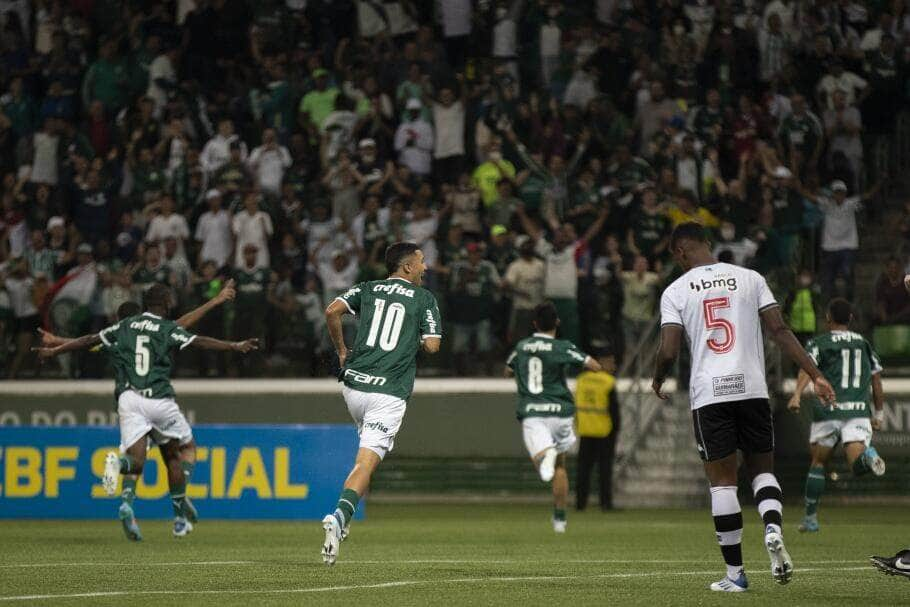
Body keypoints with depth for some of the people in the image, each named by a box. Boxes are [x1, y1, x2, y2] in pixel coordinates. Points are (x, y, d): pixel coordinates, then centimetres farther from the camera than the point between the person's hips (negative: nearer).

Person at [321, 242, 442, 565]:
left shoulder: (368, 289, 12)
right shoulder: (424, 298, 4)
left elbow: (332, 311, -4)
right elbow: (432, 345, -3)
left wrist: (341, 350, 9)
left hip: (354, 383, 4)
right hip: (389, 393, -4)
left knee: (369, 448, 28)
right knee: (367, 462, -8)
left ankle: (342, 518, 20)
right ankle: (340, 516, -30)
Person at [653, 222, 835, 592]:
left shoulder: (676, 291, 2)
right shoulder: (750, 279, 7)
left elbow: (668, 352, -5)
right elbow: (779, 330, 0)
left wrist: (658, 382, 16)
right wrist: (815, 376, 1)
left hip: (708, 394, -2)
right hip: (752, 388, 2)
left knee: (722, 481, 4)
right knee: (762, 469, 16)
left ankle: (735, 573, 4)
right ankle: (773, 528, -16)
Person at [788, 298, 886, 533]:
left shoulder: (819, 343, 8)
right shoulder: (865, 345, 20)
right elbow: (877, 385, 20)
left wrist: (796, 395, -26)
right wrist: (879, 414, 30)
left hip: (829, 409, -1)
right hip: (859, 411, 1)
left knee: (818, 463, 15)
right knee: (857, 463, -10)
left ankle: (810, 517, 18)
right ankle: (868, 456, -46)